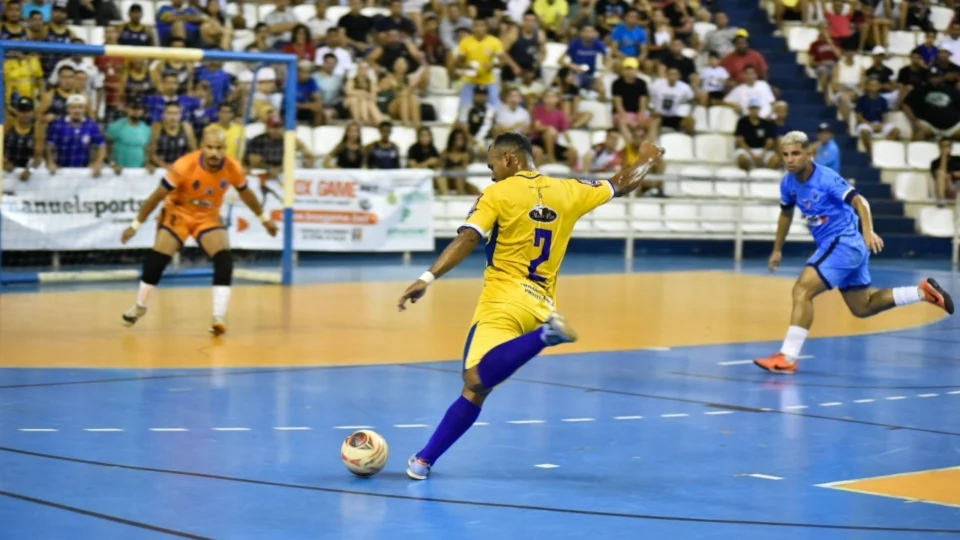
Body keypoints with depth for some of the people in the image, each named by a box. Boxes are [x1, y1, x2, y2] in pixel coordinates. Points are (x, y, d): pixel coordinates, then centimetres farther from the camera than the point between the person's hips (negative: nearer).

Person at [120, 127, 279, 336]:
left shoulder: (233, 169, -20)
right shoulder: (184, 166, -30)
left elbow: (245, 194, 3)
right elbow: (157, 196, -18)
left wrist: (264, 218, 14)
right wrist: (136, 225, -14)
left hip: (208, 217, 2)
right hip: (178, 213, -2)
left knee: (224, 261, -19)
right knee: (156, 260, -9)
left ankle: (219, 317, -17)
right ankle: (140, 307, 16)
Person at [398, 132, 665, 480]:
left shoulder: (498, 194, -1)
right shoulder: (567, 191, 12)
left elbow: (468, 240, -14)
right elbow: (623, 185, 25)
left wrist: (428, 278, -19)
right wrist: (648, 159, 44)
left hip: (503, 300, -6)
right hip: (541, 305, 6)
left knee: (476, 381, -26)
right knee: (475, 391, 7)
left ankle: (544, 336, -37)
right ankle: (425, 459, 3)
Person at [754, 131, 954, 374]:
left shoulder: (826, 178, -20)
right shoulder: (788, 183, 2)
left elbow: (859, 201, -29)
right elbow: (786, 213, 21)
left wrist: (869, 231, -45)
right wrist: (777, 249, 24)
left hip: (843, 243, -9)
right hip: (831, 245, 9)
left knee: (802, 290, -21)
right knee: (862, 307, 17)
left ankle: (787, 358, -22)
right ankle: (923, 291, 26)